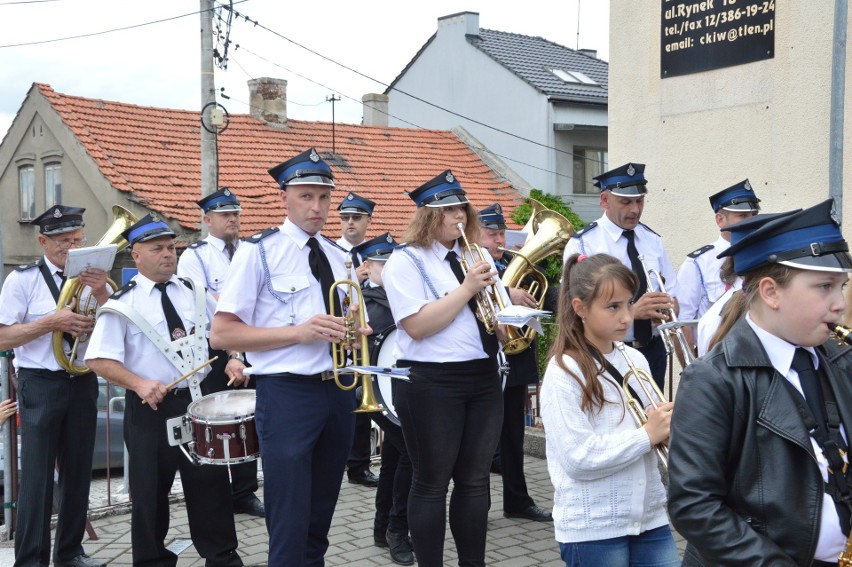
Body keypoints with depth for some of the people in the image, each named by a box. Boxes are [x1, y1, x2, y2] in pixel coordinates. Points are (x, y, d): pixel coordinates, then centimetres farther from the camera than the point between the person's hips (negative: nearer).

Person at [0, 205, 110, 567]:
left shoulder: (93, 278, 7)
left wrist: (101, 294, -16)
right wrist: (51, 323, -19)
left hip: (83, 383, 5)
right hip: (41, 386, -4)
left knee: (78, 471, 12)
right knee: (37, 476, -3)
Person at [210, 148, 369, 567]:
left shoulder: (339, 256, 12)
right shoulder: (259, 251, -8)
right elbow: (221, 334, -12)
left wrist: (355, 331, 0)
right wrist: (298, 332, -21)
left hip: (338, 390, 7)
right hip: (287, 394, -6)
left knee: (320, 520, 18)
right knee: (290, 528, -3)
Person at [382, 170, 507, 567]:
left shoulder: (479, 256, 13)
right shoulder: (406, 261, -6)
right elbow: (417, 326, -18)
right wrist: (467, 288, -18)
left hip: (484, 376, 6)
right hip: (431, 383, -6)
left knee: (474, 481, 11)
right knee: (432, 484, 3)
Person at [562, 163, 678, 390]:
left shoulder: (653, 241, 10)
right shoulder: (582, 244, -6)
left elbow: (671, 297, 10)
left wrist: (666, 311, -14)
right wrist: (631, 311, -28)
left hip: (653, 351, 4)